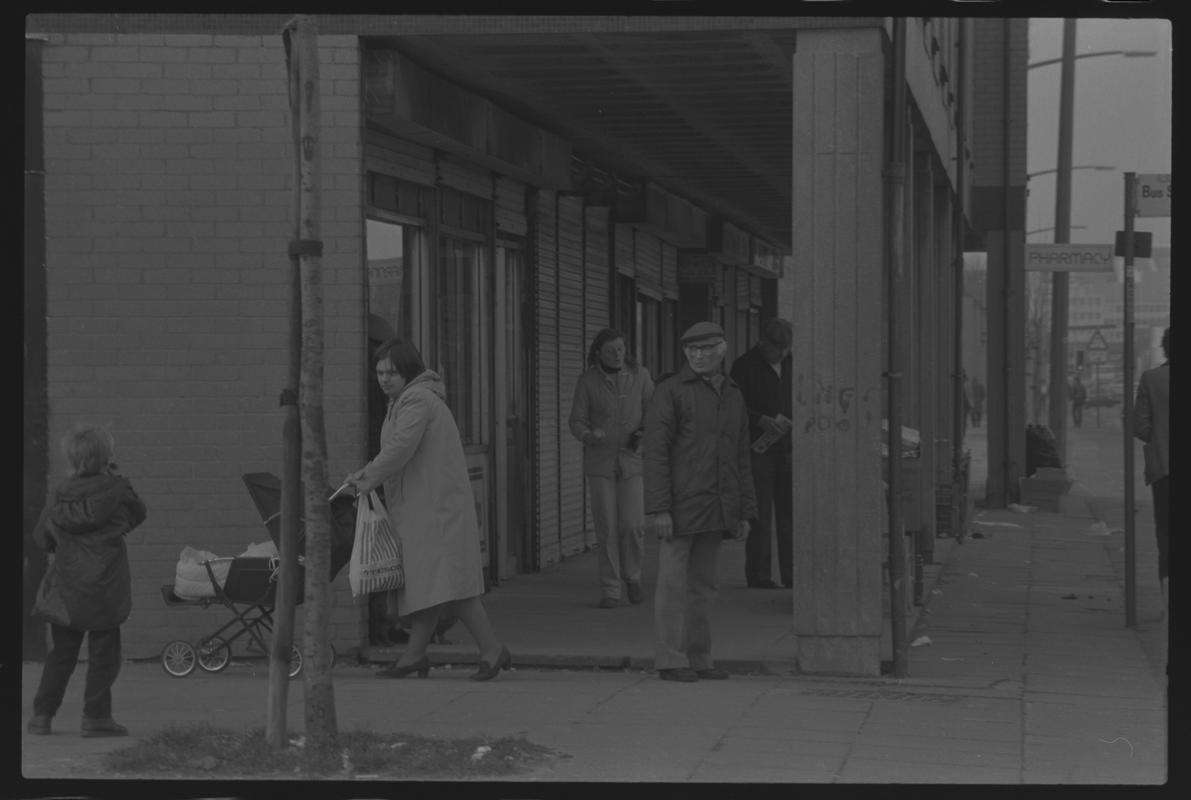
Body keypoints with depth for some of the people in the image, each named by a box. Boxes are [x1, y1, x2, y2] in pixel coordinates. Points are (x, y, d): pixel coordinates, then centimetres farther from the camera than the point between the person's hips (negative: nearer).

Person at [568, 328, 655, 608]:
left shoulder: (639, 375, -1)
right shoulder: (587, 381, -4)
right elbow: (577, 422, -4)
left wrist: (644, 433, -16)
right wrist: (589, 435, -26)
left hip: (632, 459, 1)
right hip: (600, 460, -1)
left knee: (633, 525, -9)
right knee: (606, 527, -4)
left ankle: (632, 576, 18)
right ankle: (610, 592, 5)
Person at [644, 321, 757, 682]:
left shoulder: (732, 396, 16)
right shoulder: (671, 391, -3)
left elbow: (741, 459, 19)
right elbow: (654, 450, -9)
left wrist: (745, 512, 14)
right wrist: (658, 508, -16)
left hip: (716, 511, 6)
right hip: (681, 504, -6)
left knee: (703, 585, 9)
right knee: (673, 582, -4)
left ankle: (698, 659, 14)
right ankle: (670, 661, -2)